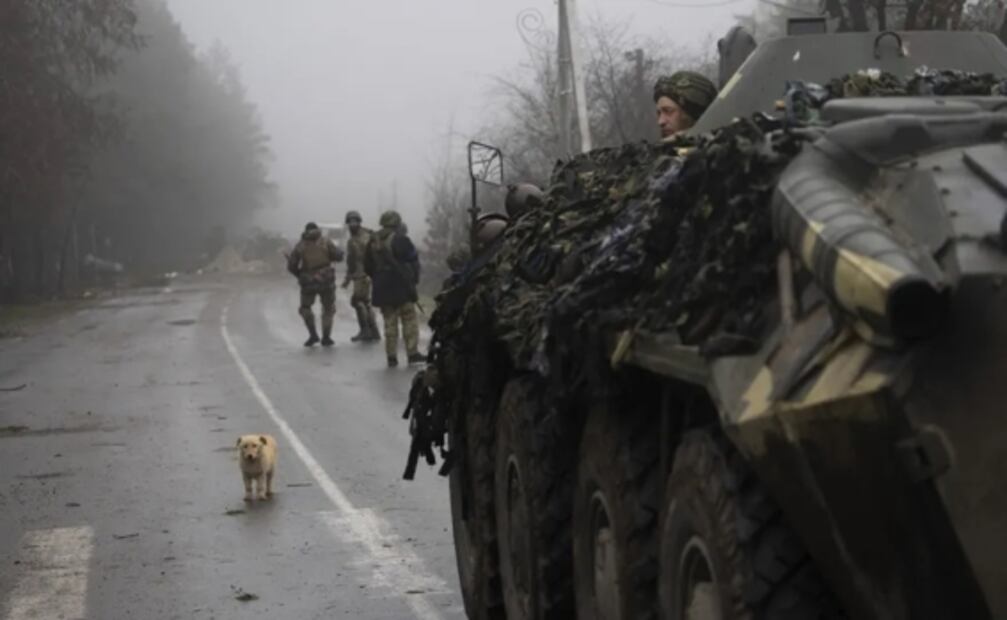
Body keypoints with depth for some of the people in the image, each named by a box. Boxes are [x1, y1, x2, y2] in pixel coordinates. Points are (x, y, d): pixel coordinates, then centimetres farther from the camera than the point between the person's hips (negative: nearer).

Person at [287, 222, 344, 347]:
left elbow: (291, 265, 1)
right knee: (328, 309, 15)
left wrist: (300, 275, 18)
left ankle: (313, 335, 14)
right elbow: (339, 256, -5)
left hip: (308, 282, 1)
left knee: (305, 308, 21)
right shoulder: (325, 241, -1)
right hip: (326, 280, 0)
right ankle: (326, 338, 9)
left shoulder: (300, 245, 3)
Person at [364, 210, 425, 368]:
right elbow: (413, 262, -10)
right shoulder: (400, 240, -12)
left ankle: (392, 356, 7)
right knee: (409, 320, 3)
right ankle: (413, 353, 0)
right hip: (402, 288, -5)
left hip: (382, 289, 5)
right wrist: (414, 280, 3)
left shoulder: (373, 241, 7)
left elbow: (368, 267, 13)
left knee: (389, 322, 9)